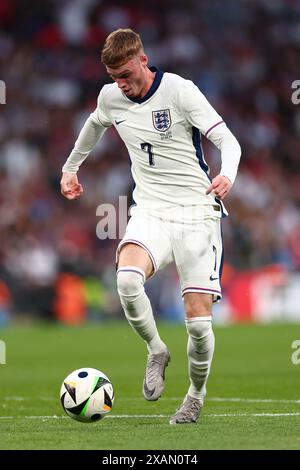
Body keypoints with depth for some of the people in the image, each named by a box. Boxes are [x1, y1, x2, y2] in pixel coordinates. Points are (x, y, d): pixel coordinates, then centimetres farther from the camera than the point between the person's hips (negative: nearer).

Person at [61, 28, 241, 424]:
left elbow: (229, 141, -14)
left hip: (197, 211, -3)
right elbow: (95, 125, 30)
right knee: (127, 278, -31)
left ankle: (196, 395, 20)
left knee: (198, 320, -8)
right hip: (150, 211, 3)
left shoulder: (180, 91, -11)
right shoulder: (110, 97, 5)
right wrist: (71, 166, 40)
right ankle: (156, 350, -4)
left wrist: (227, 176, -35)